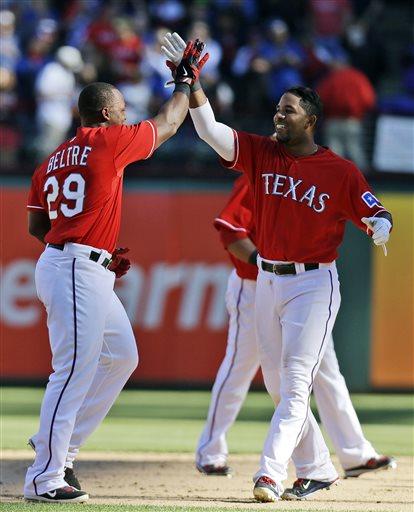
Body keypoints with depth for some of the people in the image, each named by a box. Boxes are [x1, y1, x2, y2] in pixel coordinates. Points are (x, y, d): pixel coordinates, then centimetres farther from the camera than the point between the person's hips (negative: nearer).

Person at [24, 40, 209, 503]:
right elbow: (166, 125, 6)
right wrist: (185, 79, 20)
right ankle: (44, 478, -10)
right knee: (74, 370, -10)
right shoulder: (107, 141, -7)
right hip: (77, 270, -10)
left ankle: (58, 445, 19)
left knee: (121, 355, 19)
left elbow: (36, 226, 16)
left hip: (87, 273, 10)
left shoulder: (52, 161, 15)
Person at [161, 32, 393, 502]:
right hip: (267, 282, 6)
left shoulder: (341, 172, -7)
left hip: (313, 284, -6)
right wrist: (191, 83, -18)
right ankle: (318, 469, 25)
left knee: (296, 384, -13)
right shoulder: (261, 153, 4)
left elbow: (376, 215, -7)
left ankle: (270, 474, -22)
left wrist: (379, 226, -31)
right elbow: (210, 130, -6)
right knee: (279, 386, 11)